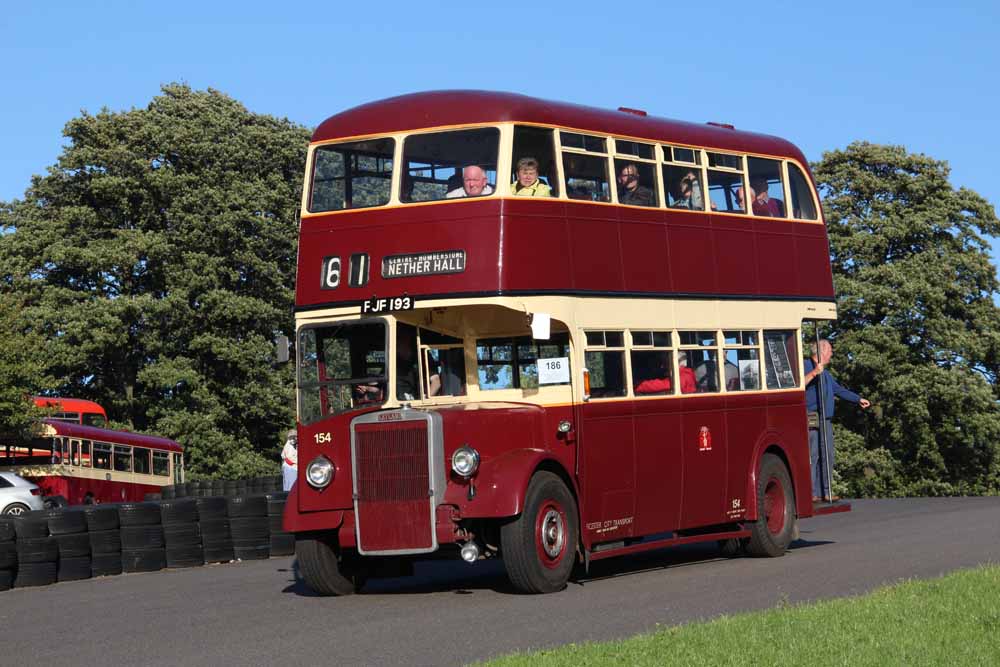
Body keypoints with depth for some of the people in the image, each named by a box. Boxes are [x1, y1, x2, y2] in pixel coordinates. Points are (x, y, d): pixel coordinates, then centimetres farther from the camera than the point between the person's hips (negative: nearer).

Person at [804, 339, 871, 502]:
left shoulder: (825, 373, 26)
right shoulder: (806, 366, -4)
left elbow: (839, 389, 37)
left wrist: (858, 399, 43)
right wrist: (814, 373, -30)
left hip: (826, 421, 10)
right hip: (812, 420, -10)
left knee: (827, 456, 9)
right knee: (812, 456, -13)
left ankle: (825, 491, 15)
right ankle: (811, 493, -15)